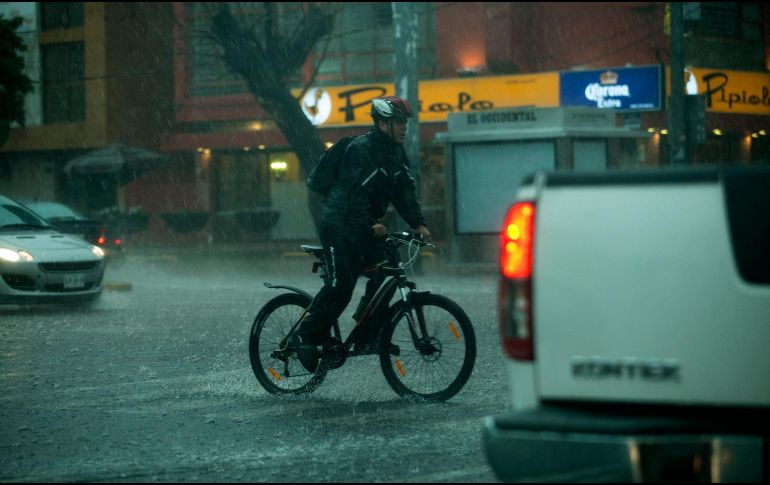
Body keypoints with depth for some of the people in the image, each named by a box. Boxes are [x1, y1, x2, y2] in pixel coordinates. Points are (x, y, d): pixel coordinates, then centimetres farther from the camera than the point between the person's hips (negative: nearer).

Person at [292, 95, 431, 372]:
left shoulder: (396, 152, 9)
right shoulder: (361, 149, -18)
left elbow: (404, 190, 5)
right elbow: (356, 191, -26)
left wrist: (418, 223, -7)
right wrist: (370, 225, -35)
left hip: (367, 226, 8)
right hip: (340, 224, -8)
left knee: (385, 274, -6)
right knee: (341, 284, -13)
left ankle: (365, 336, 2)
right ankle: (306, 336, -1)